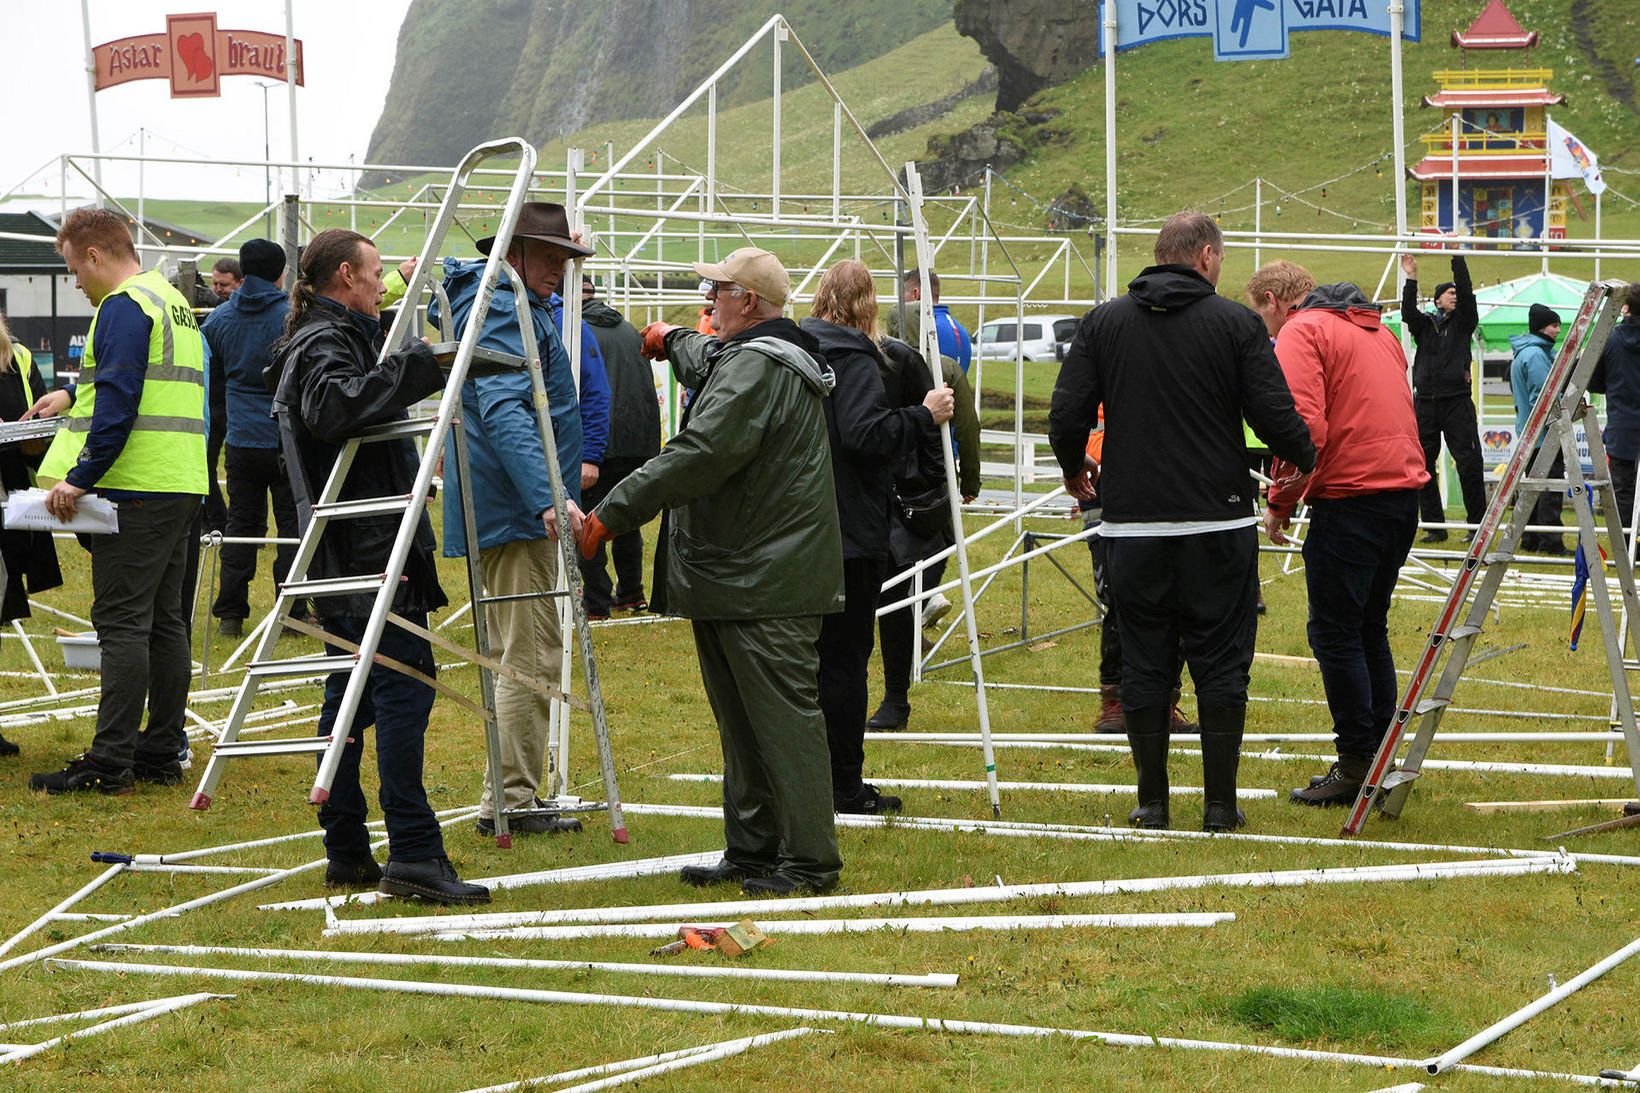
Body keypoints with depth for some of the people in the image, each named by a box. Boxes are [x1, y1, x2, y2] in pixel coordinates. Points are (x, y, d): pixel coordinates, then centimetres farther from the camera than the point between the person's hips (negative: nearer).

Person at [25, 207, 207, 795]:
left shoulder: (124, 306, -11)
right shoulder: (173, 301, 19)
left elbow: (118, 402, -20)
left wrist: (80, 477, -20)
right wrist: (74, 394, 43)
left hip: (135, 486, -9)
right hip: (183, 484, 9)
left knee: (122, 623, -8)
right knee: (163, 620, 11)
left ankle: (111, 761, -8)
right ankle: (162, 751, 14)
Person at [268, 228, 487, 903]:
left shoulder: (327, 339, 21)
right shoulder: (327, 343, -11)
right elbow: (331, 408, -32)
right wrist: (415, 369, -29)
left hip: (344, 556, 11)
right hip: (368, 548, -11)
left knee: (353, 689, 10)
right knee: (404, 684, -14)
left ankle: (347, 854, 12)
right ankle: (413, 853, -19)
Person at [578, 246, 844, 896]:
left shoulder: (757, 368, -17)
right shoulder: (738, 359, 18)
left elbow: (700, 453, -26)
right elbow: (709, 363, 44)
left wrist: (612, 512, -25)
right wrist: (674, 341, 62)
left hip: (764, 586, -11)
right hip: (738, 579, 11)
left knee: (784, 718, -8)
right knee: (742, 725, 15)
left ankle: (809, 861, -6)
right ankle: (752, 851, 21)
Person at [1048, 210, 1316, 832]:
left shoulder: (1103, 323, 3)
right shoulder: (1236, 324, -4)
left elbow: (1066, 414, 1)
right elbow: (1274, 416, -7)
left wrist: (1074, 471, 21)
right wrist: (1307, 458, 14)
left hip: (1133, 525, 2)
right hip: (1219, 523, -2)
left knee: (1144, 664, 9)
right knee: (1220, 664, 5)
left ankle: (1152, 803, 10)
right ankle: (1220, 804, 6)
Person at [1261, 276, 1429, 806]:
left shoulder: (1300, 331, -4)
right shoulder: (1377, 330, 22)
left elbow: (1304, 427, -16)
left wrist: (1280, 501, -5)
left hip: (1349, 498, -8)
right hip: (1404, 490, 8)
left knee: (1334, 633, -2)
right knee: (1369, 629, 17)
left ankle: (1357, 765, -2)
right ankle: (1384, 760, 18)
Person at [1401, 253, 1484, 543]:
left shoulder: (1462, 322, 10)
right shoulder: (1423, 324, 14)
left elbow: (1466, 294, -3)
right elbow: (1408, 313, -5)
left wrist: (1458, 260, -9)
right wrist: (1411, 279, -13)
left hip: (1457, 402, -2)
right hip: (1425, 403, 2)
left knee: (1468, 464, -7)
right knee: (1424, 465, 3)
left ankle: (1477, 524, -4)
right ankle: (1435, 526, 10)